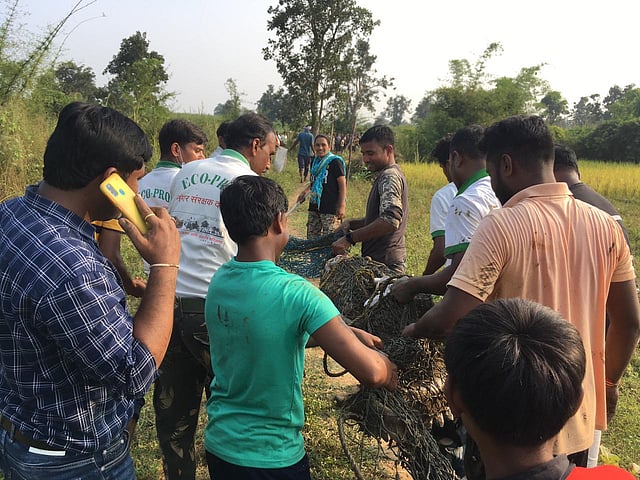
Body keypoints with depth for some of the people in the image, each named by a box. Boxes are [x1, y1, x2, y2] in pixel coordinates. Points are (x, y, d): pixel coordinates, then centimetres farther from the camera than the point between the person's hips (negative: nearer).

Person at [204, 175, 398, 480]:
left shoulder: (219, 280, -5)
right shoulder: (295, 293, -27)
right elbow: (370, 372, -29)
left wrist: (348, 333, 9)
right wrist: (389, 369, -6)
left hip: (218, 443, 6)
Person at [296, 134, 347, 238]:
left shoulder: (335, 162, -9)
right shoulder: (315, 162, 13)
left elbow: (342, 184, -12)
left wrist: (342, 206, -19)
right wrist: (306, 191, 10)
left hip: (330, 207, -8)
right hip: (314, 206, 8)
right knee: (312, 237, 13)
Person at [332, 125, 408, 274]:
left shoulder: (390, 177, -14)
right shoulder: (386, 175, 19)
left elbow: (390, 221, -29)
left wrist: (350, 238, -25)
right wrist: (351, 223, 8)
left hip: (385, 263, -10)